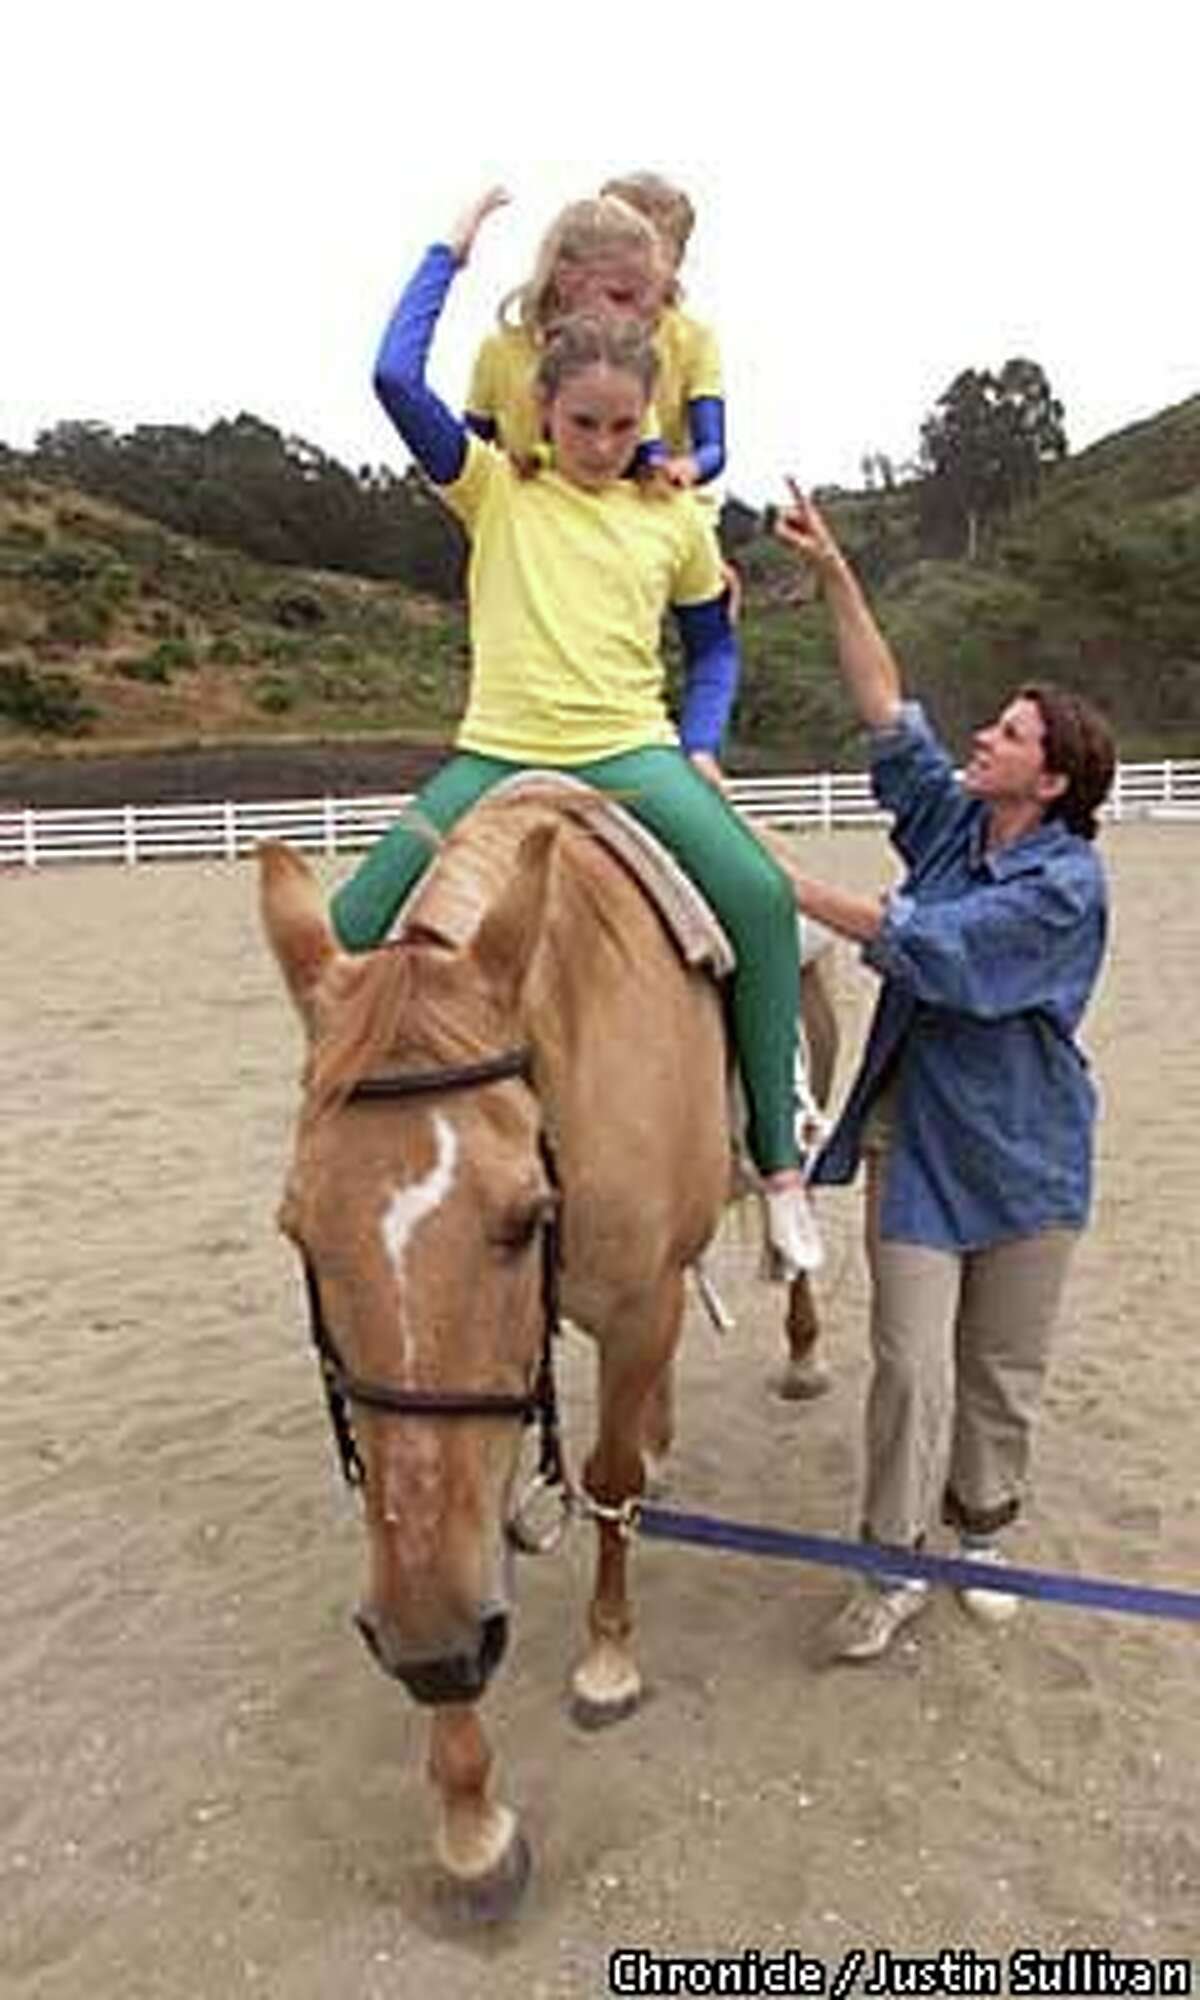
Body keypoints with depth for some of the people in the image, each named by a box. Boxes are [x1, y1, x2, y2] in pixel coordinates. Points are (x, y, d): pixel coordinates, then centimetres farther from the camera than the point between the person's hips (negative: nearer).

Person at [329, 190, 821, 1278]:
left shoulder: (674, 519, 11)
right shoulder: (494, 489, 7)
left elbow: (714, 644, 20)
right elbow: (398, 378, -4)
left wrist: (701, 746, 3)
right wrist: (450, 252, 8)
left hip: (632, 751, 0)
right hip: (499, 753, 1)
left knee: (761, 895, -25)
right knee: (350, 927, -11)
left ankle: (779, 1157, -15)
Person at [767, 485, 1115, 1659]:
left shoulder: (1068, 882, -16)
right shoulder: (953, 820, 1)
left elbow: (931, 947, -24)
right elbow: (889, 714, -3)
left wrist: (791, 886, -23)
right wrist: (833, 577, -8)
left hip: (1022, 1154, -3)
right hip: (915, 1140, 3)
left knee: (1004, 1369, 14)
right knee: (912, 1365, 1)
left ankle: (982, 1535, 36)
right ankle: (895, 1566, 15)